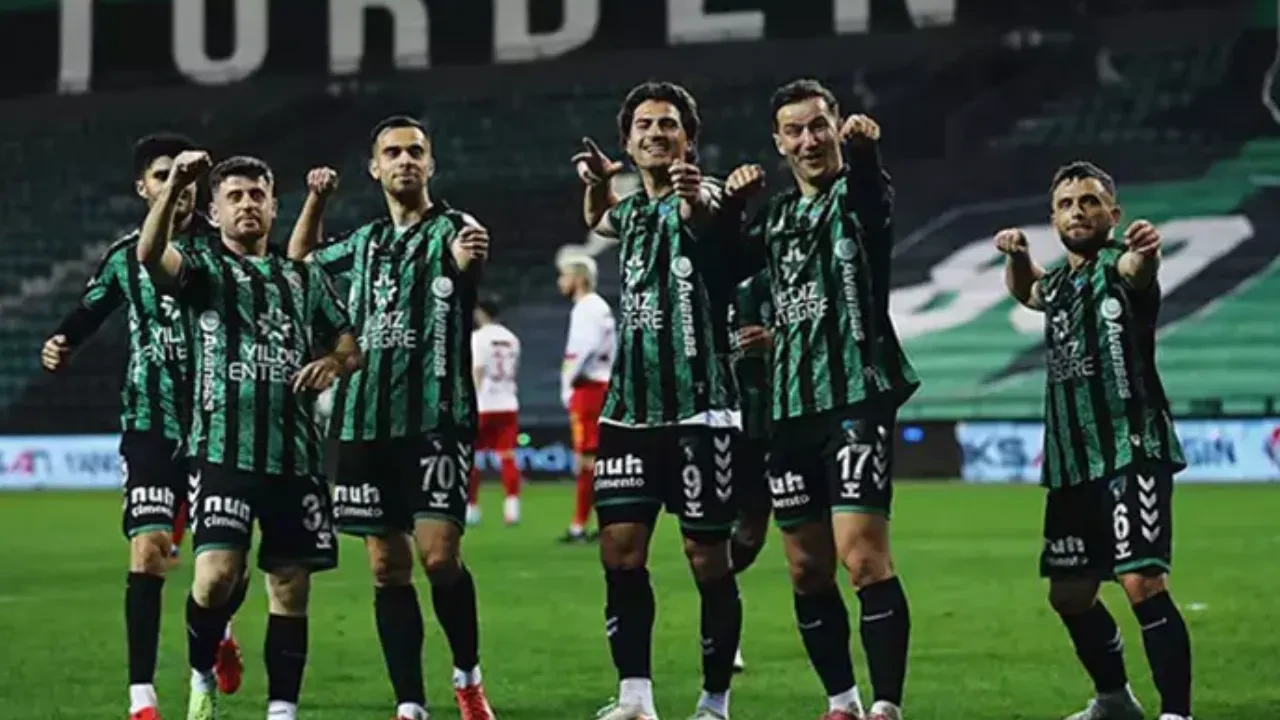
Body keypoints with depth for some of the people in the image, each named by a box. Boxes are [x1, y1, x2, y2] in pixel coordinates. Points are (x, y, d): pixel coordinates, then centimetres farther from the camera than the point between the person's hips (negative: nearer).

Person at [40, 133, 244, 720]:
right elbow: (85, 315, 14)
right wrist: (59, 346, -5)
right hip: (151, 426, 0)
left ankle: (218, 633, 40)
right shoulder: (124, 257, 5)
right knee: (148, 555, -12)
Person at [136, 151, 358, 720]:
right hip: (223, 451, -4)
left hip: (293, 456, 4)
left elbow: (348, 342, 21)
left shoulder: (304, 278, 18)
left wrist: (334, 361, -3)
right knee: (216, 574, -18)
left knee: (291, 587, 4)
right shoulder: (203, 268, 5)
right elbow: (149, 255, -16)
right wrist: (174, 187, -31)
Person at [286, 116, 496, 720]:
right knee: (388, 568, 4)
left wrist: (470, 257, -50)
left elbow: (463, 261, -26)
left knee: (439, 554, -14)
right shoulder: (363, 241, 16)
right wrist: (316, 200, 21)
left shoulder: (450, 229, -1)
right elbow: (299, 260, 35)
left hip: (436, 418, -5)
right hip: (364, 421, 5)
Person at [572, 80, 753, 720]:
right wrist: (596, 181, 16)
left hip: (699, 410, -6)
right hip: (629, 409, 6)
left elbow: (707, 218, -35)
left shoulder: (699, 198, -8)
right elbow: (599, 221, 40)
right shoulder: (634, 211, 14)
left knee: (707, 559, -2)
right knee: (620, 552, 0)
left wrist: (697, 199, -60)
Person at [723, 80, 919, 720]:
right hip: (791, 406, 6)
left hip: (857, 396, -6)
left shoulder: (858, 197, -1)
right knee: (807, 568, 9)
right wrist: (728, 207, 3)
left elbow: (868, 181, -24)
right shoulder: (776, 214, 17)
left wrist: (862, 145, -48)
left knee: (862, 557, -16)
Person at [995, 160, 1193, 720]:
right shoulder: (1059, 281, 15)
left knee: (1143, 583, -20)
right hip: (1071, 464, 9)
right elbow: (1027, 290, 40)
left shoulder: (1118, 266, -9)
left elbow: (1138, 268, -36)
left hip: (1132, 453, -8)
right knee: (1069, 593, 16)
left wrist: (1146, 252, -60)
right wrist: (1016, 256, 18)